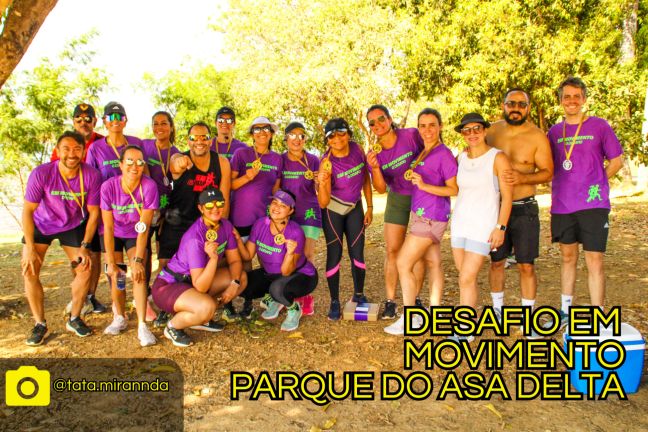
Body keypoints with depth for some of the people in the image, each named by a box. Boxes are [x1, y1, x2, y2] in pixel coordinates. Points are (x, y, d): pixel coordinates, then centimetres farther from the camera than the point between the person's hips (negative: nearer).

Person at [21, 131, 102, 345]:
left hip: (73, 226, 1)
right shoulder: (41, 173, -28)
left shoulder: (92, 176, -25)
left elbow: (93, 212, -14)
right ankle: (40, 323, 5)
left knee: (85, 269, -7)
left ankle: (74, 319, 13)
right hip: (40, 225, -1)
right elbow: (28, 211, -20)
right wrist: (30, 248, -22)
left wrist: (85, 246, -16)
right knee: (29, 270, -11)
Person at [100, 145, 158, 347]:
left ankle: (142, 326, -15)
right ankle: (120, 318, 19)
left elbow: (144, 227, -24)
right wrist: (111, 262, -19)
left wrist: (138, 259, -27)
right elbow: (108, 227, -19)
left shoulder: (149, 186, -26)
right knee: (116, 276, -6)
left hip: (136, 235, -1)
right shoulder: (108, 186, -23)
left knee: (138, 273, -18)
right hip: (113, 235, 1)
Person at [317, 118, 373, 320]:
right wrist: (322, 183, -44)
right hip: (333, 210, -3)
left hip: (354, 208, 3)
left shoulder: (357, 149, -14)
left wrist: (370, 207, 2)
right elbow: (323, 203, -26)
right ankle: (334, 302, 10)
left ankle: (359, 294, 23)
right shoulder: (326, 163, -25)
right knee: (334, 254, -3)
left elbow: (366, 179, 2)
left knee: (357, 252, 3)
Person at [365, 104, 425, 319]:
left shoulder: (412, 135, -17)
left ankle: (414, 299, 17)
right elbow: (381, 189, -10)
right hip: (397, 199, 2)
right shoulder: (374, 153, -7)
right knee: (392, 251, 1)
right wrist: (375, 168, -26)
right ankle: (390, 301, 10)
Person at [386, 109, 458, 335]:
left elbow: (454, 189, -14)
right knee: (433, 262, 14)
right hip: (421, 214, 8)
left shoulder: (444, 154, -14)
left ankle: (408, 319, 3)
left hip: (431, 217, -8)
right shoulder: (421, 152, 9)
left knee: (403, 263, -6)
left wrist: (424, 186, -24)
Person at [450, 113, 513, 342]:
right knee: (467, 277, 11)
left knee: (467, 278, -7)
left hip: (483, 225, -5)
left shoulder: (498, 158, -9)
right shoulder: (461, 158, 7)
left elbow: (507, 196, -9)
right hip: (459, 222, 5)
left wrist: (501, 227, -13)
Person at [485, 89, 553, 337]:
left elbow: (548, 172, -7)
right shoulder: (491, 131, 3)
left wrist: (522, 178, -25)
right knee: (496, 261, 12)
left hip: (524, 208, -3)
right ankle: (498, 310, 30)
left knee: (526, 265, -2)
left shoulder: (537, 136, -6)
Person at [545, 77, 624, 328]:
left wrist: (596, 183, -3)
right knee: (568, 257, 14)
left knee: (594, 261, -3)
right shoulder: (554, 131, 9)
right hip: (562, 204, 4)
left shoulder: (599, 126, 0)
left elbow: (616, 161, 4)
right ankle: (565, 310, 27)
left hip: (593, 204, -3)